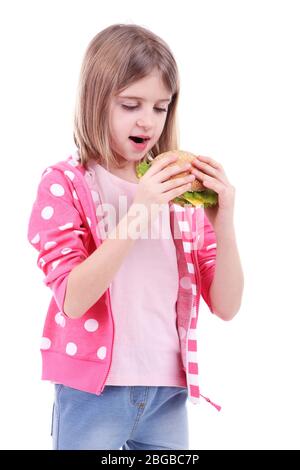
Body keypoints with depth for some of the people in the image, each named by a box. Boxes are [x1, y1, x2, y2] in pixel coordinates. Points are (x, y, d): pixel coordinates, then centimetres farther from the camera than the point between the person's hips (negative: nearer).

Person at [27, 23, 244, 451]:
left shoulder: (180, 189, 4)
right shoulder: (64, 184, -6)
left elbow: (226, 306, 0)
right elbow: (72, 299, -17)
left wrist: (224, 225, -16)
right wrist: (136, 214, -25)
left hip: (169, 394, 4)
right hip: (93, 391, -3)